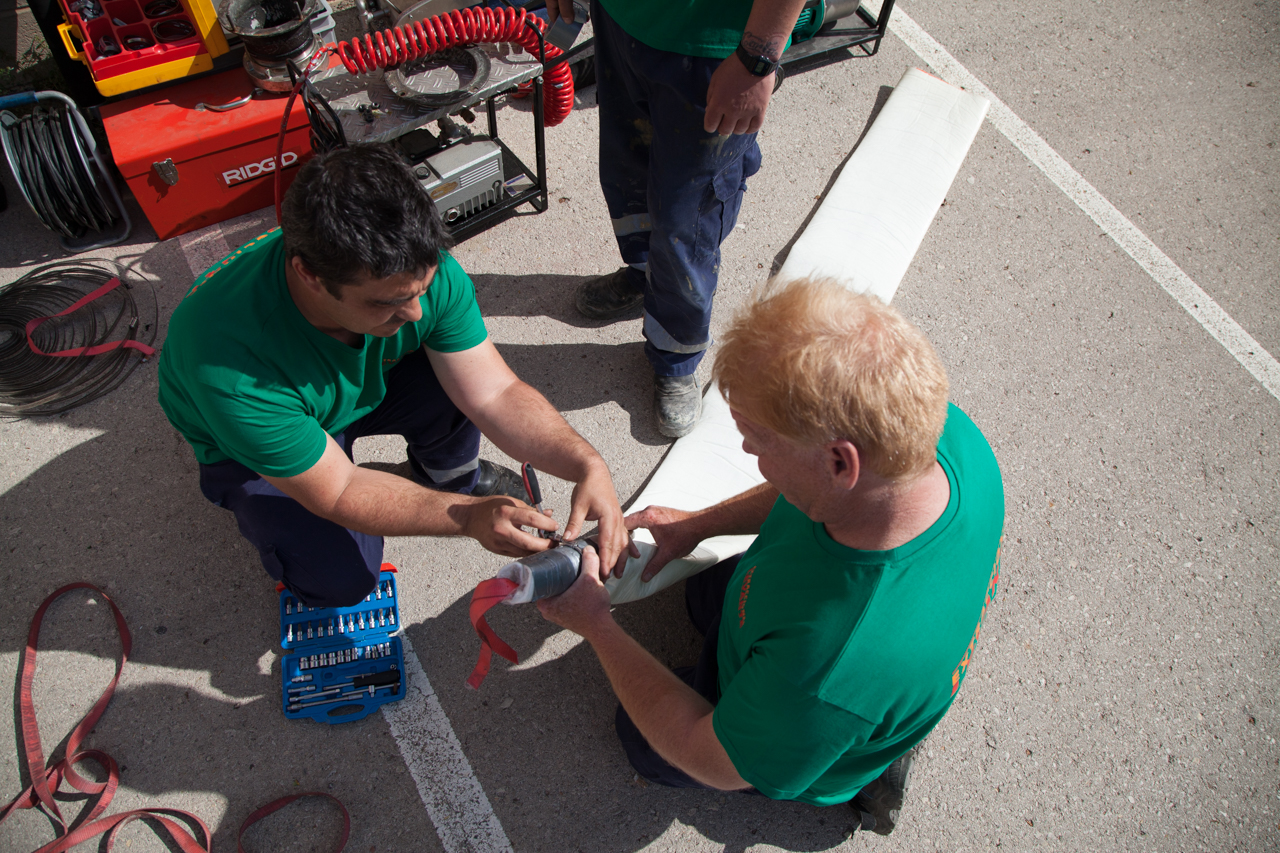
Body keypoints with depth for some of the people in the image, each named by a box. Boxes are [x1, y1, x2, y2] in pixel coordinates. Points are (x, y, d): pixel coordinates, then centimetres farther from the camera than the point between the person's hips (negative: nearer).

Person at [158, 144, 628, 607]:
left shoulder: (419, 271, -31)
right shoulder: (234, 369, -43)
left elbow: (496, 393, -23)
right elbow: (336, 492, -31)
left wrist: (587, 465, -37)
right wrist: (469, 517, -41)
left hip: (364, 381, 4)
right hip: (249, 446, -4)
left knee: (461, 380, -23)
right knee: (340, 577, -23)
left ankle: (452, 474, 11)